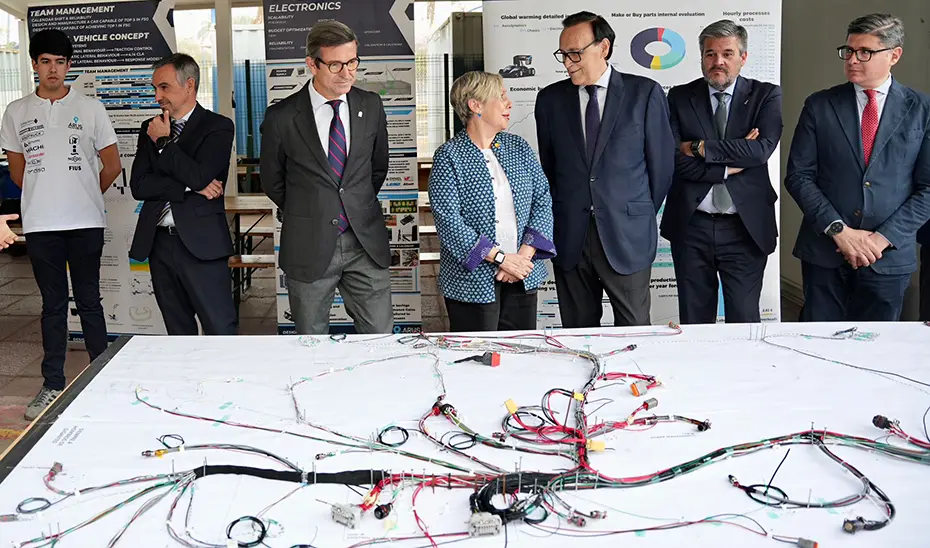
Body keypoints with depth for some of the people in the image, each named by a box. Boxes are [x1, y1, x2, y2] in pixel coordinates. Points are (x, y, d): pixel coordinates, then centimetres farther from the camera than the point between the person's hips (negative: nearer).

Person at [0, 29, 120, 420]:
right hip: (40, 225, 2)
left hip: (85, 223, -2)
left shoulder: (90, 108, 2)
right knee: (53, 304, 9)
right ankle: (52, 385, 16)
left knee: (89, 302, 3)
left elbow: (111, 165, 6)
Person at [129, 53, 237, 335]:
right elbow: (138, 185, 2)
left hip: (201, 244, -5)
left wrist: (164, 142, -3)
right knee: (178, 334, 12)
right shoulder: (150, 129, 15)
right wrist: (191, 188, -10)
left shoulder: (218, 127, 0)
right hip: (160, 243, 5)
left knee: (222, 332, -7)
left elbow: (199, 176, -16)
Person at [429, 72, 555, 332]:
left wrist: (525, 254, -9)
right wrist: (501, 258, -17)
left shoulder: (518, 147, 9)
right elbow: (448, 221, -14)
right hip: (473, 280, -5)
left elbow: (543, 200, 5)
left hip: (522, 276, 5)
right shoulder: (448, 157, -7)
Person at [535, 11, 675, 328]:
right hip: (569, 236, 2)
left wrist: (643, 215, 9)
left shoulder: (645, 93, -1)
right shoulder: (550, 99, 6)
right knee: (577, 333, 9)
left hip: (627, 235, -2)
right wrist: (560, 214, 14)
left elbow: (662, 161, 4)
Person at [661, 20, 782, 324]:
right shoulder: (680, 97, 5)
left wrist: (699, 148, -13)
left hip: (746, 227, -1)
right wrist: (732, 164, -13)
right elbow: (674, 159, -8)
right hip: (690, 227, 1)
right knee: (693, 322, 10)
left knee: (744, 321, 3)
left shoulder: (766, 95, 3)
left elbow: (762, 148, -14)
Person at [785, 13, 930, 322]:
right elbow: (798, 175, -1)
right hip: (824, 253, 0)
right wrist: (838, 230, -11)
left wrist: (884, 237, -11)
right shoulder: (819, 106, 3)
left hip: (889, 257, 0)